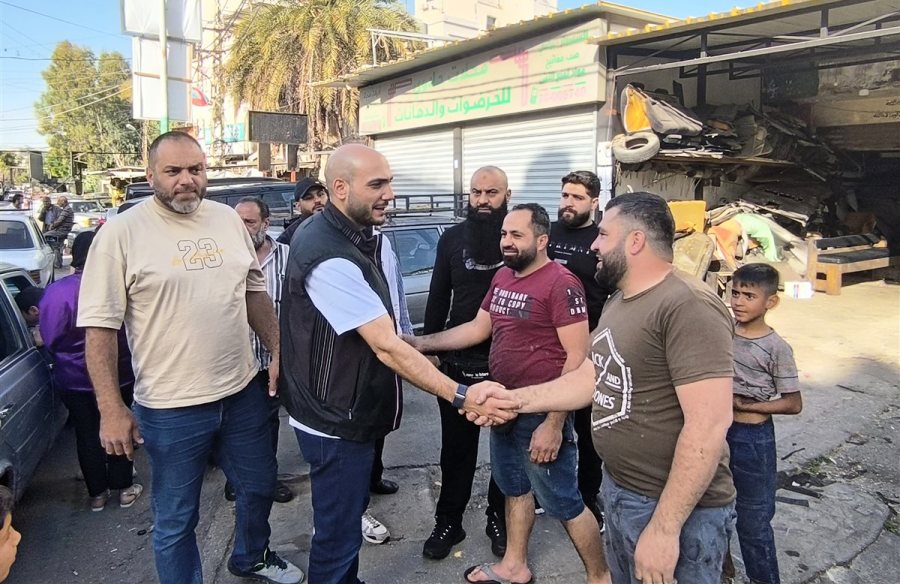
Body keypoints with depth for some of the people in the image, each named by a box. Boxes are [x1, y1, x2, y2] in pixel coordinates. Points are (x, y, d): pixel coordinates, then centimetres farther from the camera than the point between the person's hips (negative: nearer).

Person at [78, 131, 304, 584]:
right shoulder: (121, 233, -10)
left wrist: (278, 351, 6)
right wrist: (111, 410, -13)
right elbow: (99, 327, -10)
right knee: (176, 519, 12)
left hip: (243, 392, 5)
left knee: (259, 486, 23)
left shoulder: (228, 219, 4)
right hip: (170, 409, -5)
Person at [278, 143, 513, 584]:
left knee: (346, 515, 28)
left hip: (346, 410, 10)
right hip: (336, 421, -10)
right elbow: (388, 348, -30)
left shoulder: (334, 233, 4)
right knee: (338, 535, 6)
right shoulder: (331, 258, -28)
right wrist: (461, 397, -29)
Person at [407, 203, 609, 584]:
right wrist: (422, 343, 6)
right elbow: (479, 328, 15)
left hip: (542, 414, -8)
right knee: (514, 488, 22)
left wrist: (554, 423, -22)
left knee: (563, 503, 6)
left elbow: (577, 358, -20)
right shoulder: (502, 277, 7)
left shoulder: (561, 284, -18)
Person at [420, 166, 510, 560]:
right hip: (458, 359, 2)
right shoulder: (451, 239, 4)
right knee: (456, 446, 13)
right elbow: (438, 298, 9)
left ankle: (499, 519, 33)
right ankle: (448, 522, 28)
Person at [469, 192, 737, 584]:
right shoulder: (618, 301, 9)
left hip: (677, 510, -9)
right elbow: (591, 377, 13)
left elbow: (709, 425, -27)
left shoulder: (688, 306, -23)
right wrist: (515, 398, 5)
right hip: (617, 490, 9)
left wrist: (664, 528, -26)